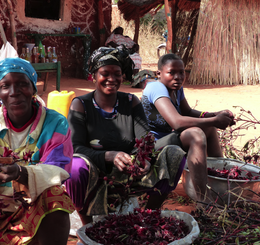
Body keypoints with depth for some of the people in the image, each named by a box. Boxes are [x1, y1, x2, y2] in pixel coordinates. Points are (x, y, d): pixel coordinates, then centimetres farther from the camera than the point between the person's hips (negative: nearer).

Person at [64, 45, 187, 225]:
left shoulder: (131, 102, 5)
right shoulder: (80, 105, -5)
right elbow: (76, 148, -15)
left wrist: (146, 158, -30)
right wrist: (110, 156, -33)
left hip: (129, 173, 4)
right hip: (95, 179, -3)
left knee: (176, 154, -12)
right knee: (76, 167, -38)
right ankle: (87, 225, -11)